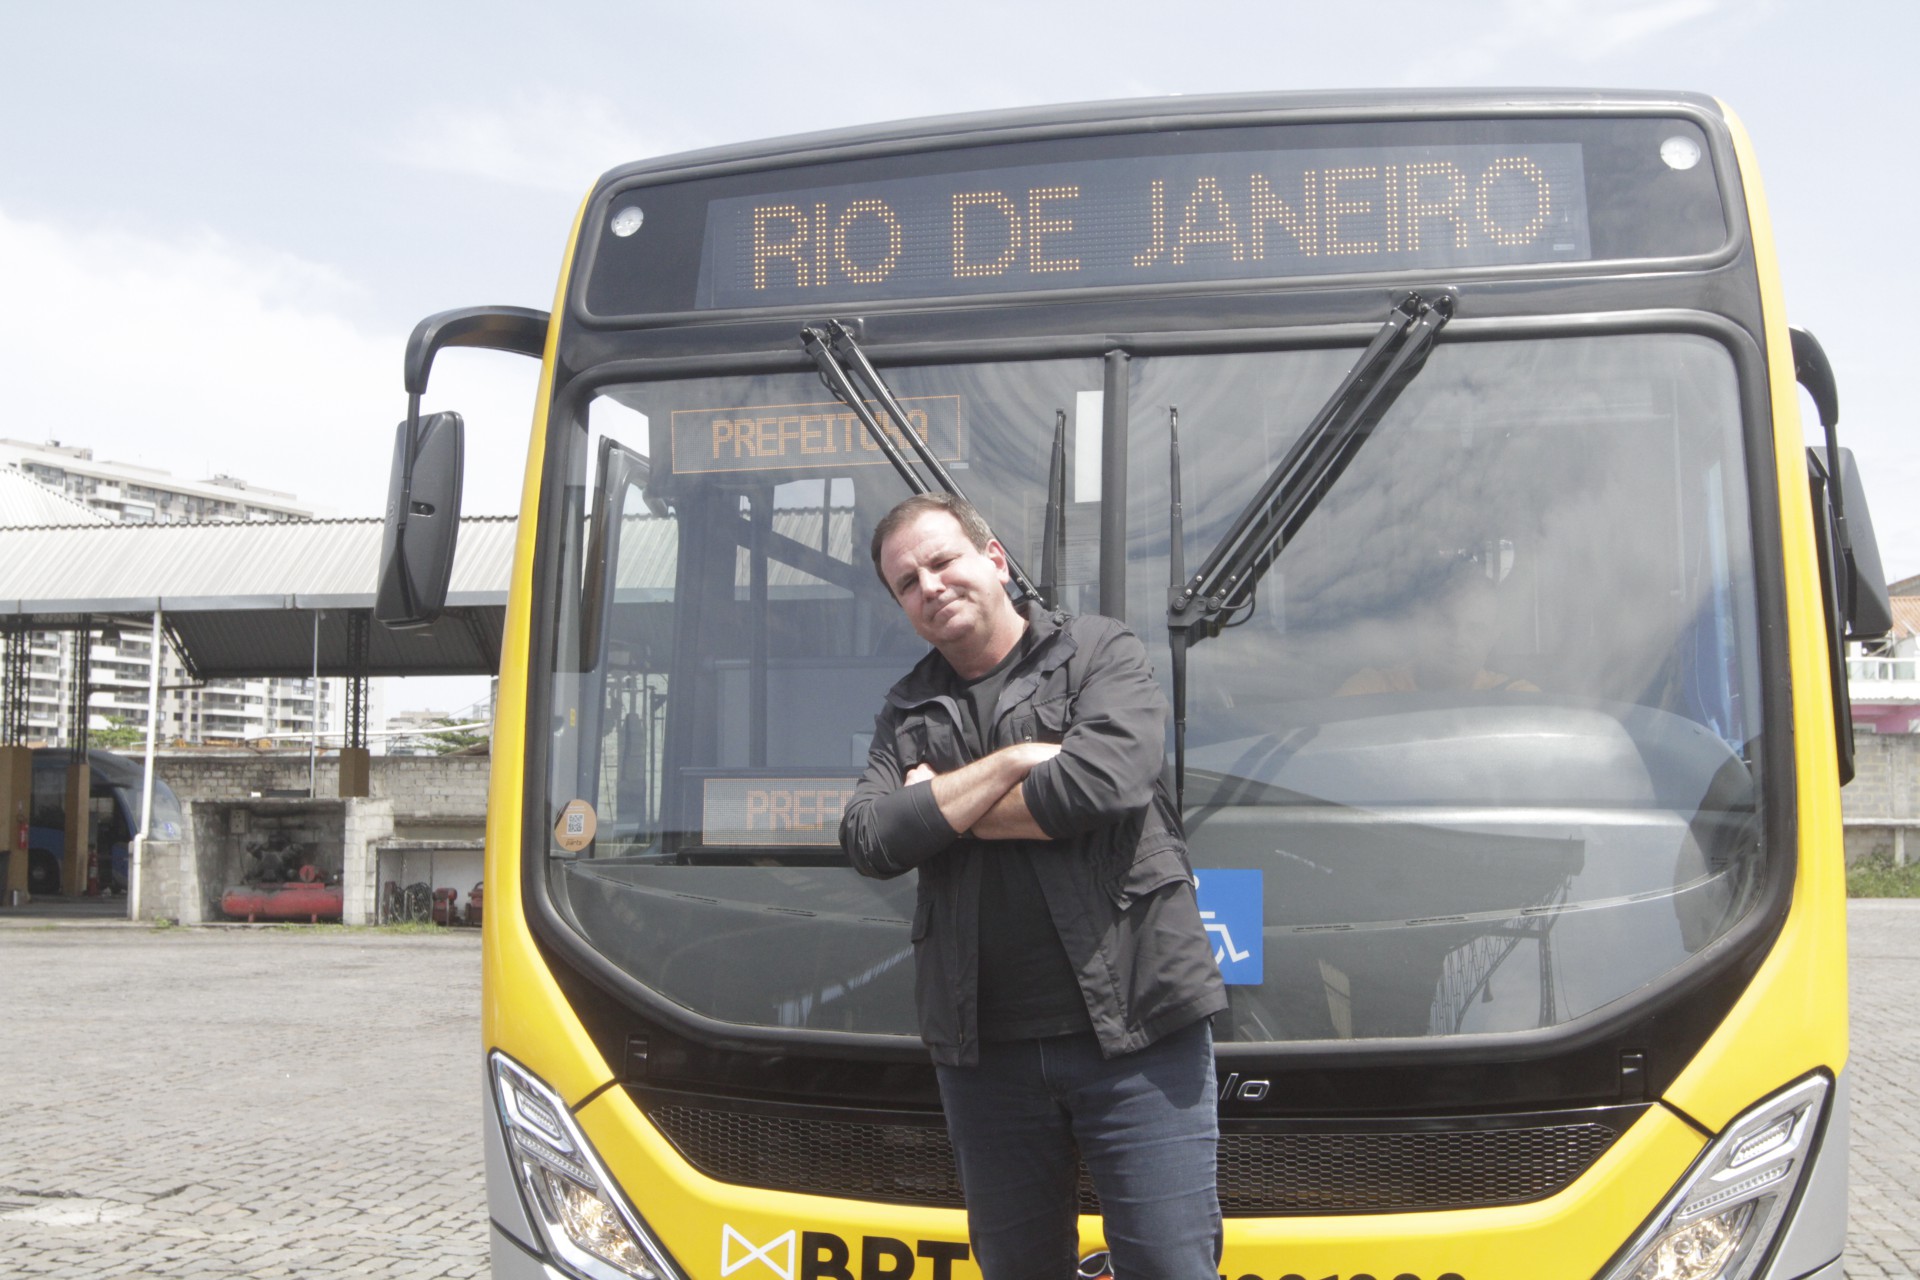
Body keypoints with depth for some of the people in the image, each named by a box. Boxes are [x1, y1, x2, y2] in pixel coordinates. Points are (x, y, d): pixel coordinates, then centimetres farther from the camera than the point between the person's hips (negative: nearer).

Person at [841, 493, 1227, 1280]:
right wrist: (1014, 762, -11)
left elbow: (1099, 783, -18)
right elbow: (869, 843, -4)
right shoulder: (907, 713, 13)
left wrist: (938, 809, -5)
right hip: (984, 1048, 4)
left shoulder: (1099, 653, 1)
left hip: (1132, 1030, -4)